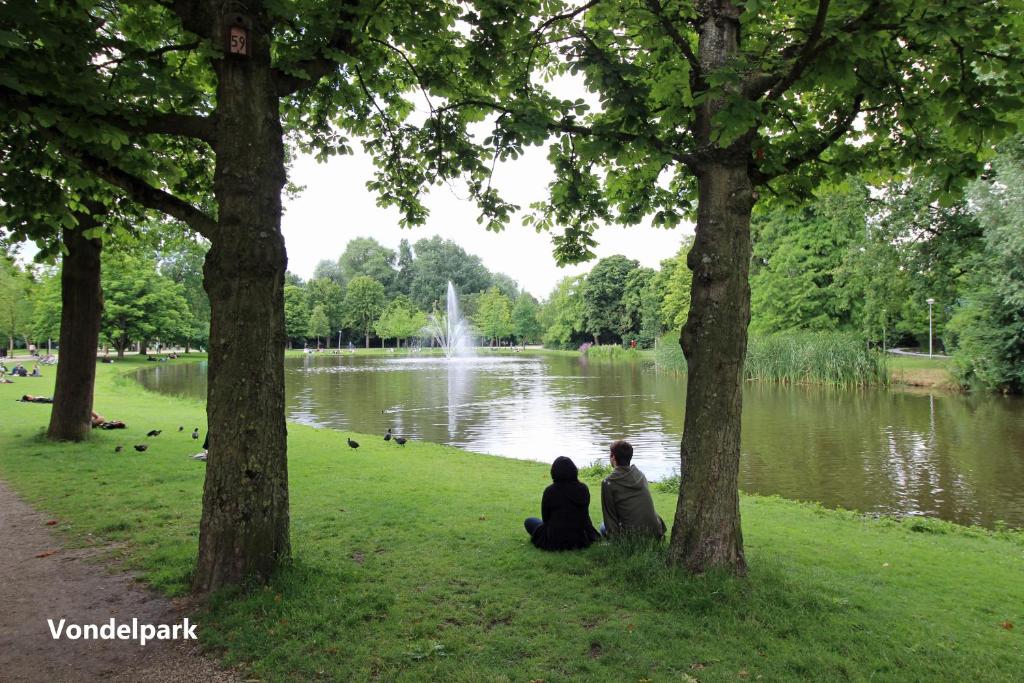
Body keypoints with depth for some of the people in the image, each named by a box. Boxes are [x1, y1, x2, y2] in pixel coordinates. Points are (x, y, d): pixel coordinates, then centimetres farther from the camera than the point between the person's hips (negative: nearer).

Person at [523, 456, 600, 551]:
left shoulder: (550, 491, -17)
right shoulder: (583, 489, -7)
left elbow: (545, 517, -3)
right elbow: (585, 514, 6)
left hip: (555, 540, -5)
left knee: (529, 521, 19)